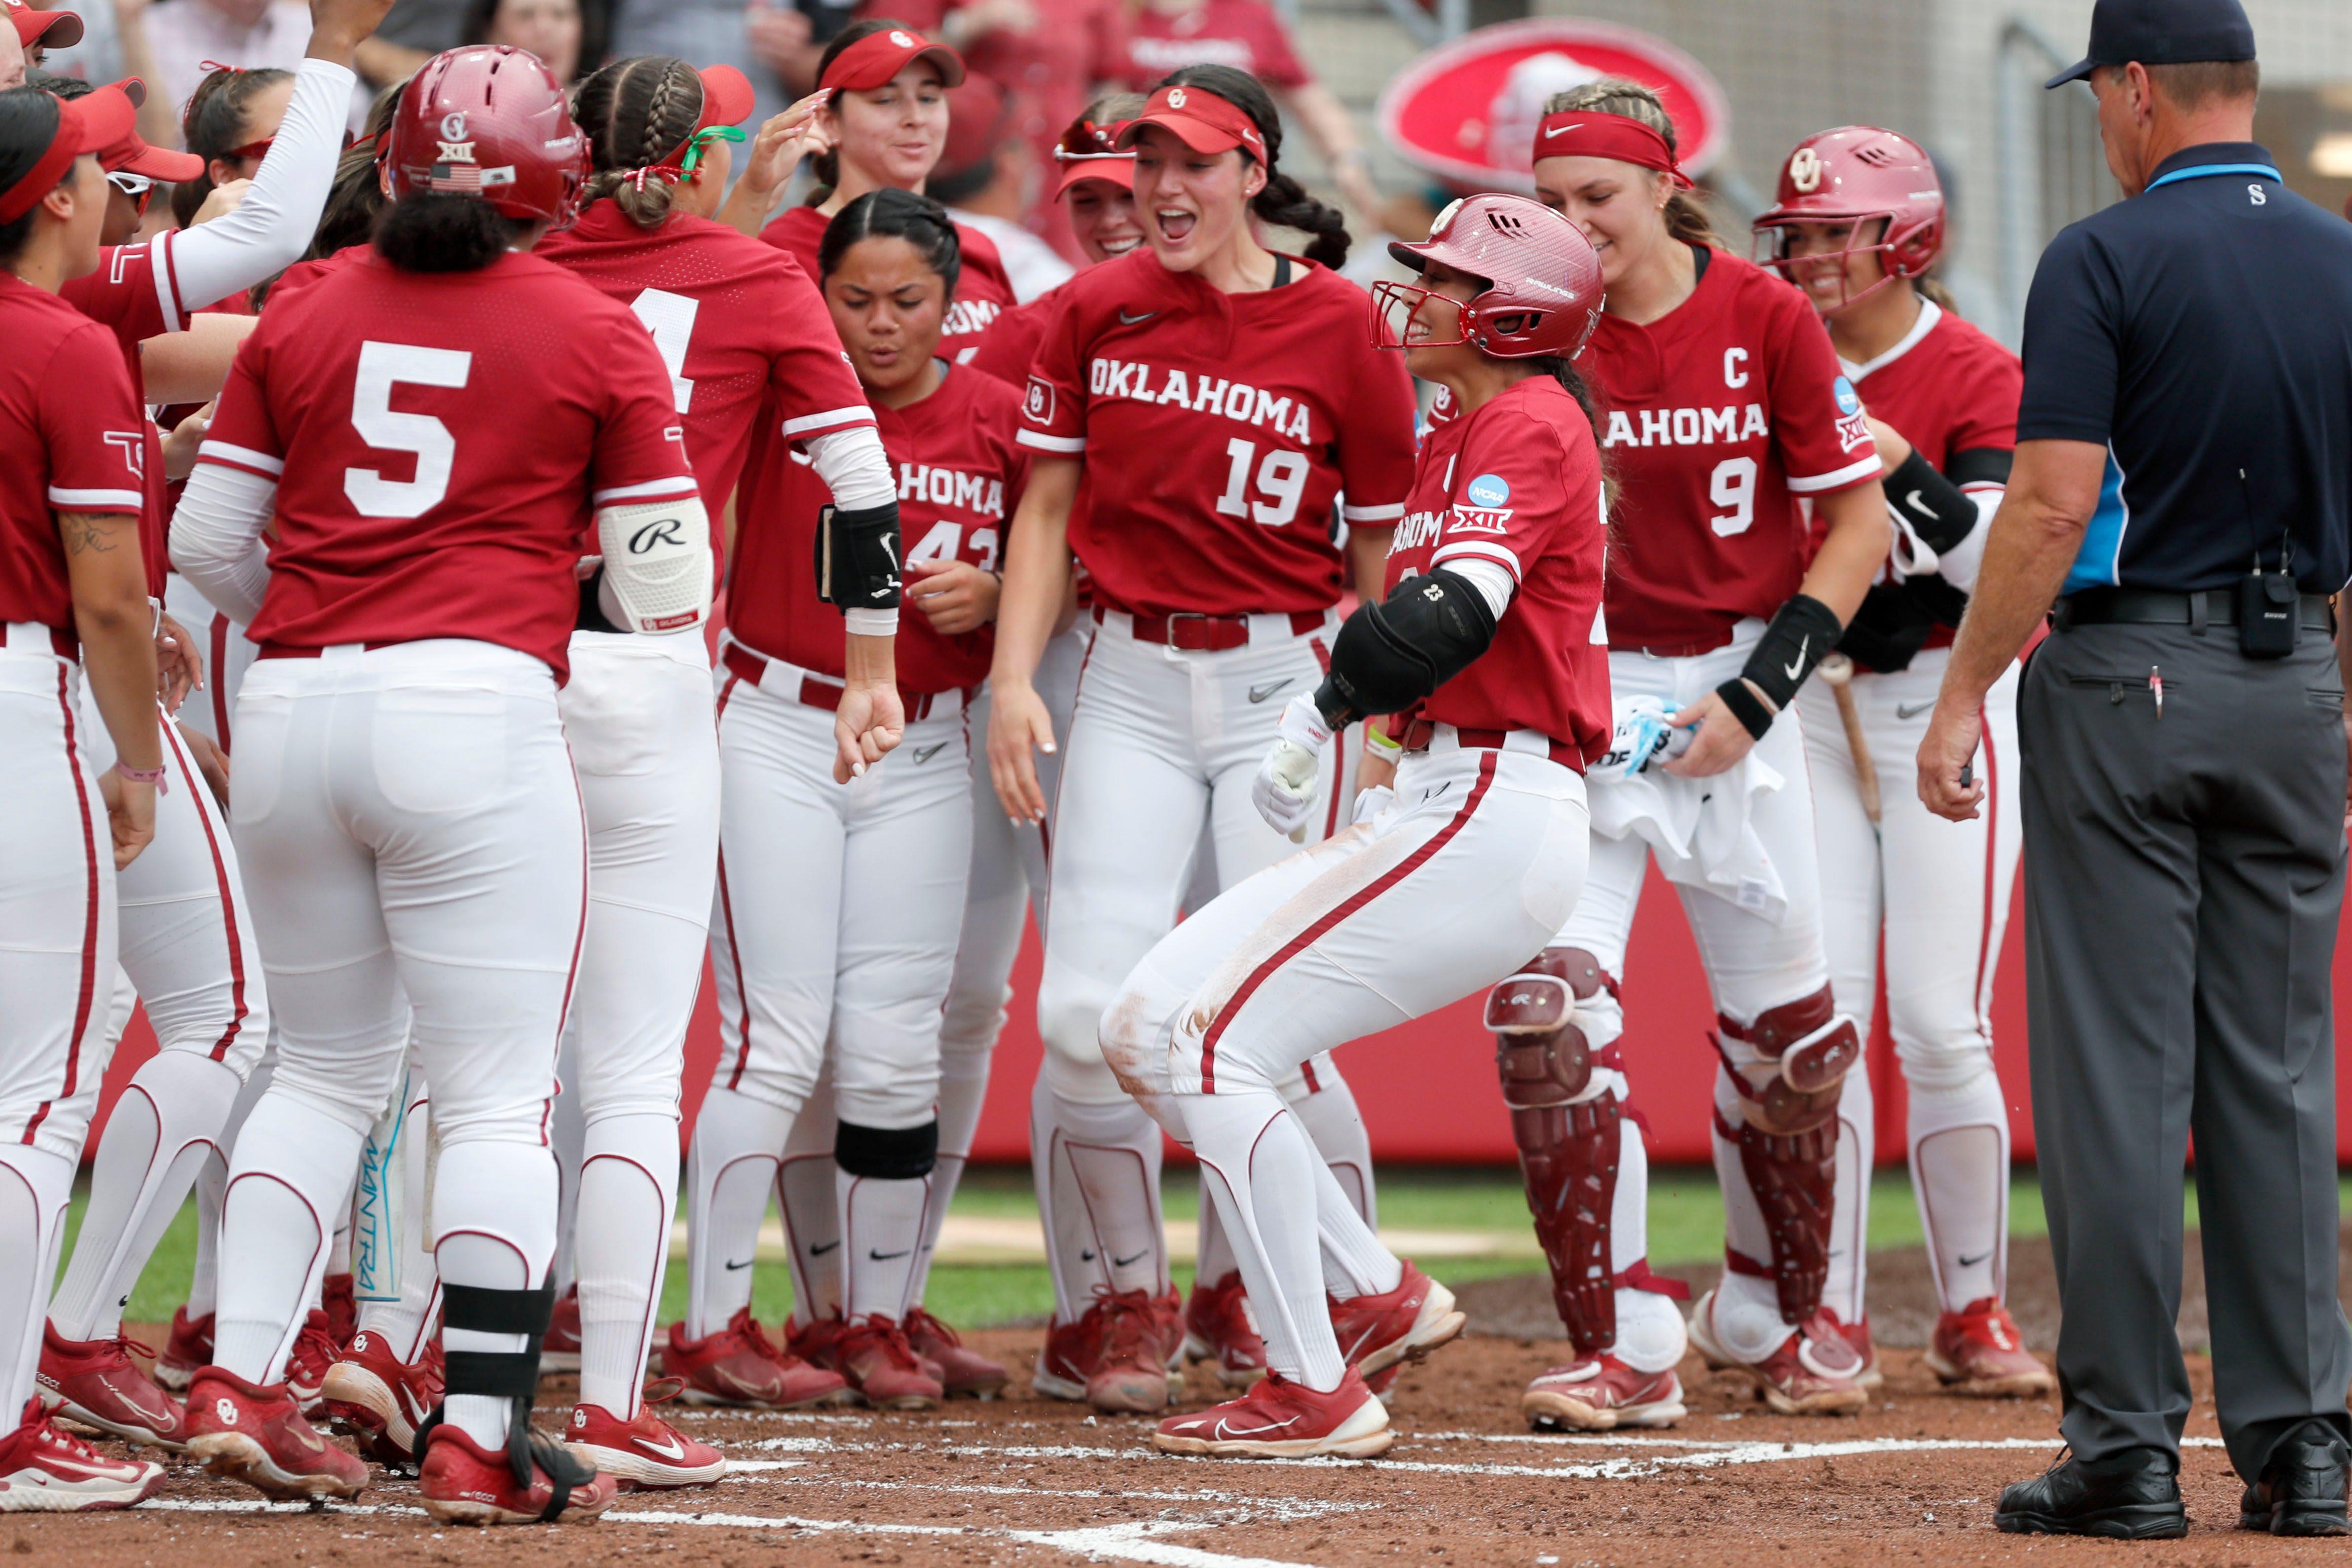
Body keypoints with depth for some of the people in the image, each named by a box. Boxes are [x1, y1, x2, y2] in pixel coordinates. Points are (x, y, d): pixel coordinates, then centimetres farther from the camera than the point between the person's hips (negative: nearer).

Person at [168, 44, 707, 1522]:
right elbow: (668, 590, 0)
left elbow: (206, 540, 12)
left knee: (329, 1065, 18)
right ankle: (480, 1442, -3)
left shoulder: (304, 316, 10)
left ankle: (239, 1383, 10)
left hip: (291, 711, 4)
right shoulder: (597, 334, 1)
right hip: (479, 706, -4)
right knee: (498, 1091, 0)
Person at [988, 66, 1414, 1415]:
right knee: (1090, 1012, -10)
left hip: (1283, 688, -2)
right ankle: (1120, 1303, 11)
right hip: (1131, 684, 2)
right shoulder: (1094, 315, 5)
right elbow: (1049, 508, 10)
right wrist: (1014, 676, -2)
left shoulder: (1339, 327, -3)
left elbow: (1380, 553, 1)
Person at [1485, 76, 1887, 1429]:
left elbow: (1859, 524, -3)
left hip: (1735, 689, 0)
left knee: (1781, 1025, 8)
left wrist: (1757, 694, -10)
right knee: (1547, 998, -16)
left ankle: (1780, 1316, 31)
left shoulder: (1765, 318, -6)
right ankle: (1625, 1348, -12)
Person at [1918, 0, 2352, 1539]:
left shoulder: (2107, 259, -9)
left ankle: (2127, 1448, -3)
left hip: (2125, 678, -5)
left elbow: (2055, 506, -16)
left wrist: (1963, 700, -10)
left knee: (2117, 1075, -2)